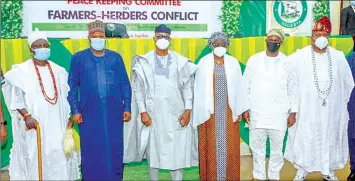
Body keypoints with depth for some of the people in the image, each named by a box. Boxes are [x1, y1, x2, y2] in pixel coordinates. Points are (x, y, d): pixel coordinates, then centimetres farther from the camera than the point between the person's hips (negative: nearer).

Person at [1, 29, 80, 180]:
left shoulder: (59, 71, 8)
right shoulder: (20, 71, -5)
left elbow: (66, 97, 11)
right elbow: (14, 97, -7)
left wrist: (69, 120, 7)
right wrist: (26, 116, -19)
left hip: (57, 125, 3)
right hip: (33, 124, -3)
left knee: (58, 157, 3)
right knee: (35, 157, 0)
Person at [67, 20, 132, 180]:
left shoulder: (116, 57, 5)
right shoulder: (78, 58, 2)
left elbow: (125, 84, 7)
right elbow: (72, 86, 3)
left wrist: (127, 108, 3)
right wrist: (75, 111, -2)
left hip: (113, 111, 1)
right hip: (89, 113, -1)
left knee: (114, 149, 9)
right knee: (91, 151, 7)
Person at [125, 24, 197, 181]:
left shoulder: (181, 61, 4)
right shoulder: (144, 62, 2)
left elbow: (187, 87, 4)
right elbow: (138, 89, 1)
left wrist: (188, 110, -3)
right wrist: (142, 111, -6)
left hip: (176, 114, 1)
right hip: (153, 114, 0)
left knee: (177, 152, 3)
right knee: (153, 151, 8)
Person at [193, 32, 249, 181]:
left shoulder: (233, 63, 3)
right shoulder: (203, 62, -2)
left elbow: (239, 87, 5)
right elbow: (199, 88, -1)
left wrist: (239, 110, 2)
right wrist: (201, 111, -3)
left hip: (228, 110, 1)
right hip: (210, 110, -1)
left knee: (229, 144, 6)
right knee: (211, 145, 4)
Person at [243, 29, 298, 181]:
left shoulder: (287, 62, 1)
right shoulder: (254, 60, 2)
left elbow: (293, 89, 4)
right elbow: (245, 86, 5)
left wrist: (293, 113, 3)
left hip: (278, 114, 0)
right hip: (257, 113, 1)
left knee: (276, 148, 8)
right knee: (257, 147, 7)